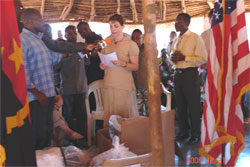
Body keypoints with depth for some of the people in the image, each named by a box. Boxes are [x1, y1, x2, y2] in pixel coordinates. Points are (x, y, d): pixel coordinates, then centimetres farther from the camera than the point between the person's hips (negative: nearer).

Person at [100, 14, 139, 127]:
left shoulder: (131, 44, 0)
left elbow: (135, 66, -3)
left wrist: (123, 64, -20)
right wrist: (102, 66, 1)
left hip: (124, 86, -4)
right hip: (108, 85, 5)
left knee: (125, 118, -4)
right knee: (109, 117, 4)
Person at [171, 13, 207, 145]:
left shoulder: (196, 38, -6)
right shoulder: (176, 41, 16)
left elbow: (203, 59, -13)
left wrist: (184, 58, -19)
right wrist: (173, 58, 1)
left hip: (190, 74, -7)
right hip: (177, 74, 7)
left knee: (193, 105, 1)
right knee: (180, 104, 13)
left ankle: (195, 134, 16)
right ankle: (183, 131, 29)